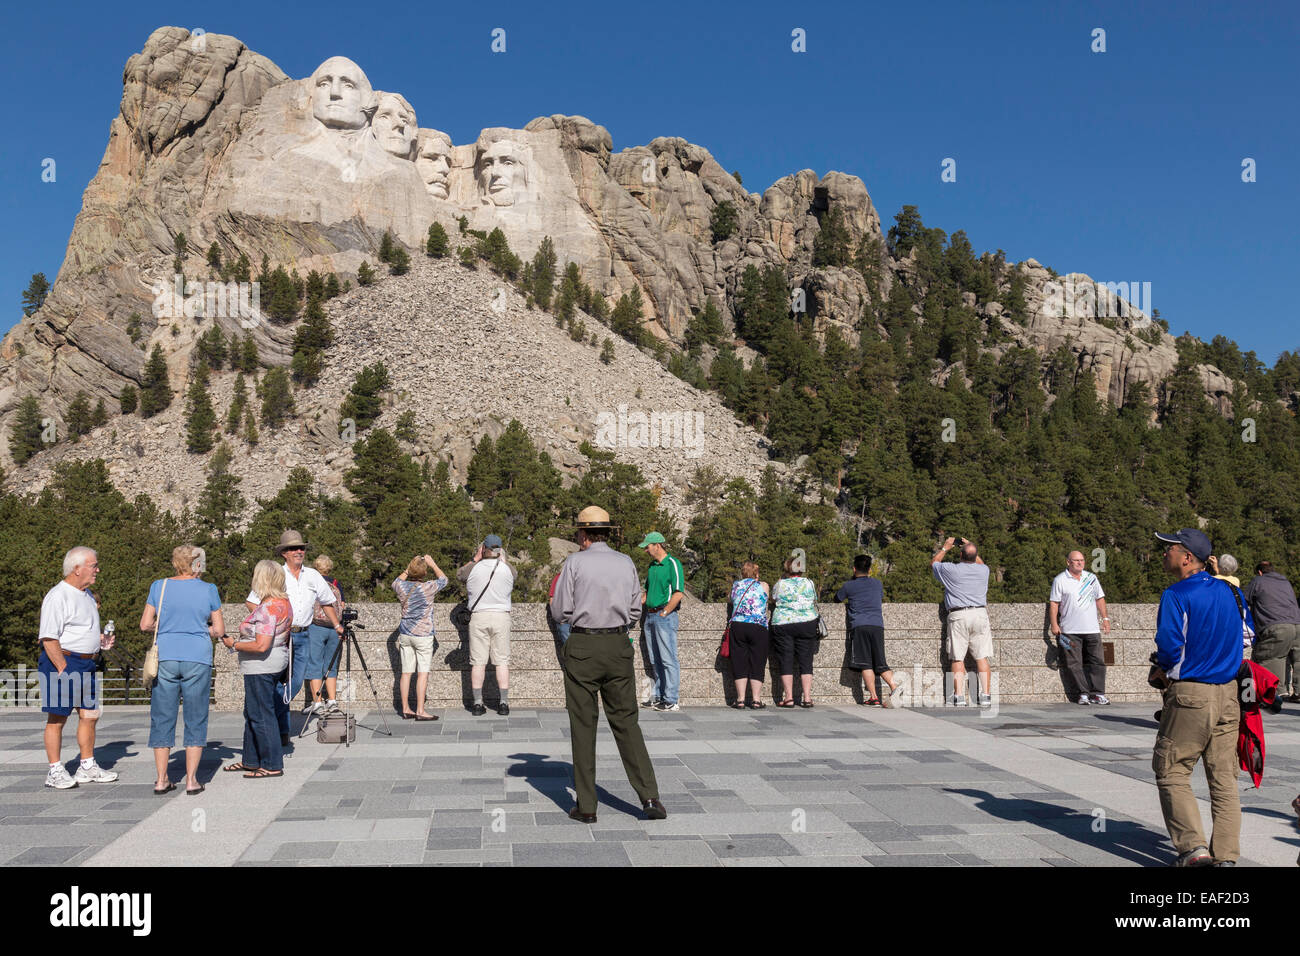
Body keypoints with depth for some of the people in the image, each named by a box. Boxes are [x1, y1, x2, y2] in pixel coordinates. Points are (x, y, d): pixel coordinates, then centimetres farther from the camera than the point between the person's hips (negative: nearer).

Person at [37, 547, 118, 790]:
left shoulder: (86, 594, 16)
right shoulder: (58, 596, -13)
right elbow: (48, 638, -18)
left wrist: (99, 638, 9)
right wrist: (63, 670, -21)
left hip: (86, 664, 9)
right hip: (62, 661, -9)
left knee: (90, 715, 10)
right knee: (57, 719, -1)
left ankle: (88, 767, 19)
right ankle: (55, 771, 6)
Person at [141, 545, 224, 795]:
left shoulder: (159, 586, 3)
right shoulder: (208, 589, 0)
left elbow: (145, 625, 3)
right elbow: (219, 630, 3)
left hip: (165, 659, 1)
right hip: (198, 659, -1)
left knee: (162, 717, 9)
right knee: (195, 718, 7)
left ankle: (161, 779, 11)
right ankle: (191, 779, 6)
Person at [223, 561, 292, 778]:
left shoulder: (267, 608, -22)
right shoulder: (284, 602, 8)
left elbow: (261, 646, -27)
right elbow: (285, 635, 19)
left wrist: (234, 644, -14)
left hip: (261, 666, -11)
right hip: (276, 661, 11)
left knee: (261, 715, -2)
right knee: (252, 713, 19)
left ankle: (272, 765, 4)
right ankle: (251, 760, 29)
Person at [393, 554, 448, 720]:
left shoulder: (402, 587, -2)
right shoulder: (429, 588, -12)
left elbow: (396, 582, 24)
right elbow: (443, 579, 8)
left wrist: (408, 568, 21)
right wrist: (432, 564, 14)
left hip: (405, 634, 5)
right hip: (423, 635, -5)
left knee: (406, 672, 8)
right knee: (423, 673, -3)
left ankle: (406, 709, 11)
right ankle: (420, 711, -6)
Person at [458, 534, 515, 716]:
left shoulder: (473, 568, -2)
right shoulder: (508, 569, 0)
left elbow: (459, 574, 19)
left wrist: (475, 559, 25)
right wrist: (503, 560, 25)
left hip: (478, 616, 0)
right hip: (501, 616, 0)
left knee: (478, 662, 4)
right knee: (502, 661, 3)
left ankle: (477, 703, 5)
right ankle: (504, 704, 3)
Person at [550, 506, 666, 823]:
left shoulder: (575, 562, -5)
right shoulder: (626, 563, 6)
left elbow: (561, 612, -5)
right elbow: (635, 612, 9)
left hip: (582, 646, -3)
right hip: (619, 646, 3)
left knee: (583, 725, 5)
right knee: (626, 721, 9)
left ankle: (586, 806, 7)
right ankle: (649, 797, 1)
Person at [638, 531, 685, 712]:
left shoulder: (673, 564, -8)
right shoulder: (651, 566, 16)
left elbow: (678, 594, -15)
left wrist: (663, 613, -14)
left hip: (665, 616, -8)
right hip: (650, 616, 8)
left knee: (668, 659, -7)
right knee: (654, 660, 11)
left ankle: (672, 700, -4)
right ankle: (657, 696, 18)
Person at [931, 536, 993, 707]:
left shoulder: (950, 569, -3)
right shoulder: (983, 570, 6)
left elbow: (933, 563, 19)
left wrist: (945, 548, 29)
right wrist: (972, 548, 37)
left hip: (958, 616, -2)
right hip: (979, 613, 2)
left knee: (958, 659, 1)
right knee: (982, 657, 5)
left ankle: (959, 696, -5)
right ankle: (985, 696, 2)